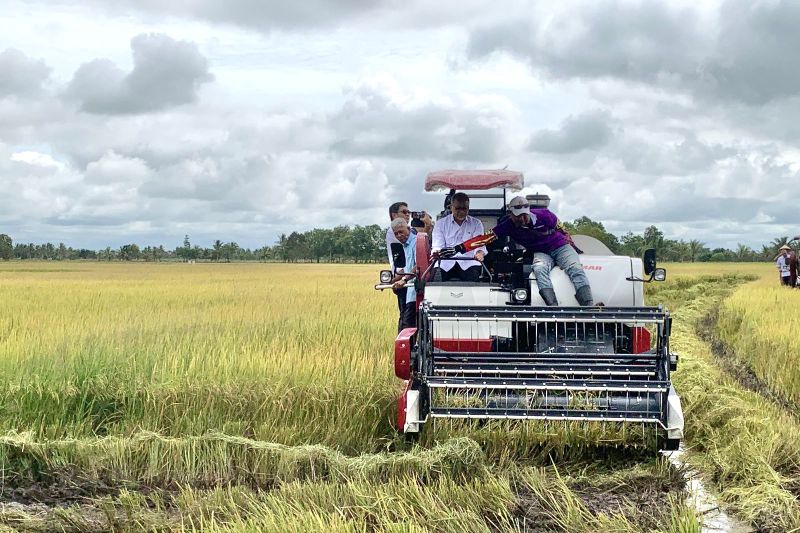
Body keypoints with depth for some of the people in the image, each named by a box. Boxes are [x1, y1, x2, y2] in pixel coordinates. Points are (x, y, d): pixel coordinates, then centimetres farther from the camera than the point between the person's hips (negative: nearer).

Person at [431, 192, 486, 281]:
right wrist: (436, 252, -23)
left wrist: (479, 253, -25)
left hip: (468, 264, 0)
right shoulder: (441, 224, 13)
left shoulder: (476, 224, 14)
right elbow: (437, 246, 4)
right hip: (447, 264, 1)